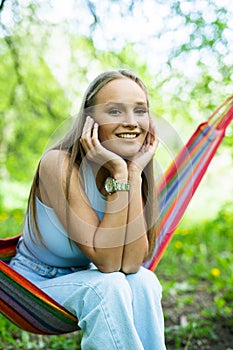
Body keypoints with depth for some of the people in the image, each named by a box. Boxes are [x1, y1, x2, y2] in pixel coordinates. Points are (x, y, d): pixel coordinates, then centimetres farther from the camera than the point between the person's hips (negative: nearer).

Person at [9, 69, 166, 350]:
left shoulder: (138, 175, -9)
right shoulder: (60, 164, -26)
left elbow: (131, 264, -23)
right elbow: (107, 261, -30)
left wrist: (134, 173, -26)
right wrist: (119, 174, -34)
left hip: (83, 280, 4)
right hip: (34, 283, -4)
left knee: (142, 281, -25)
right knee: (107, 286, -31)